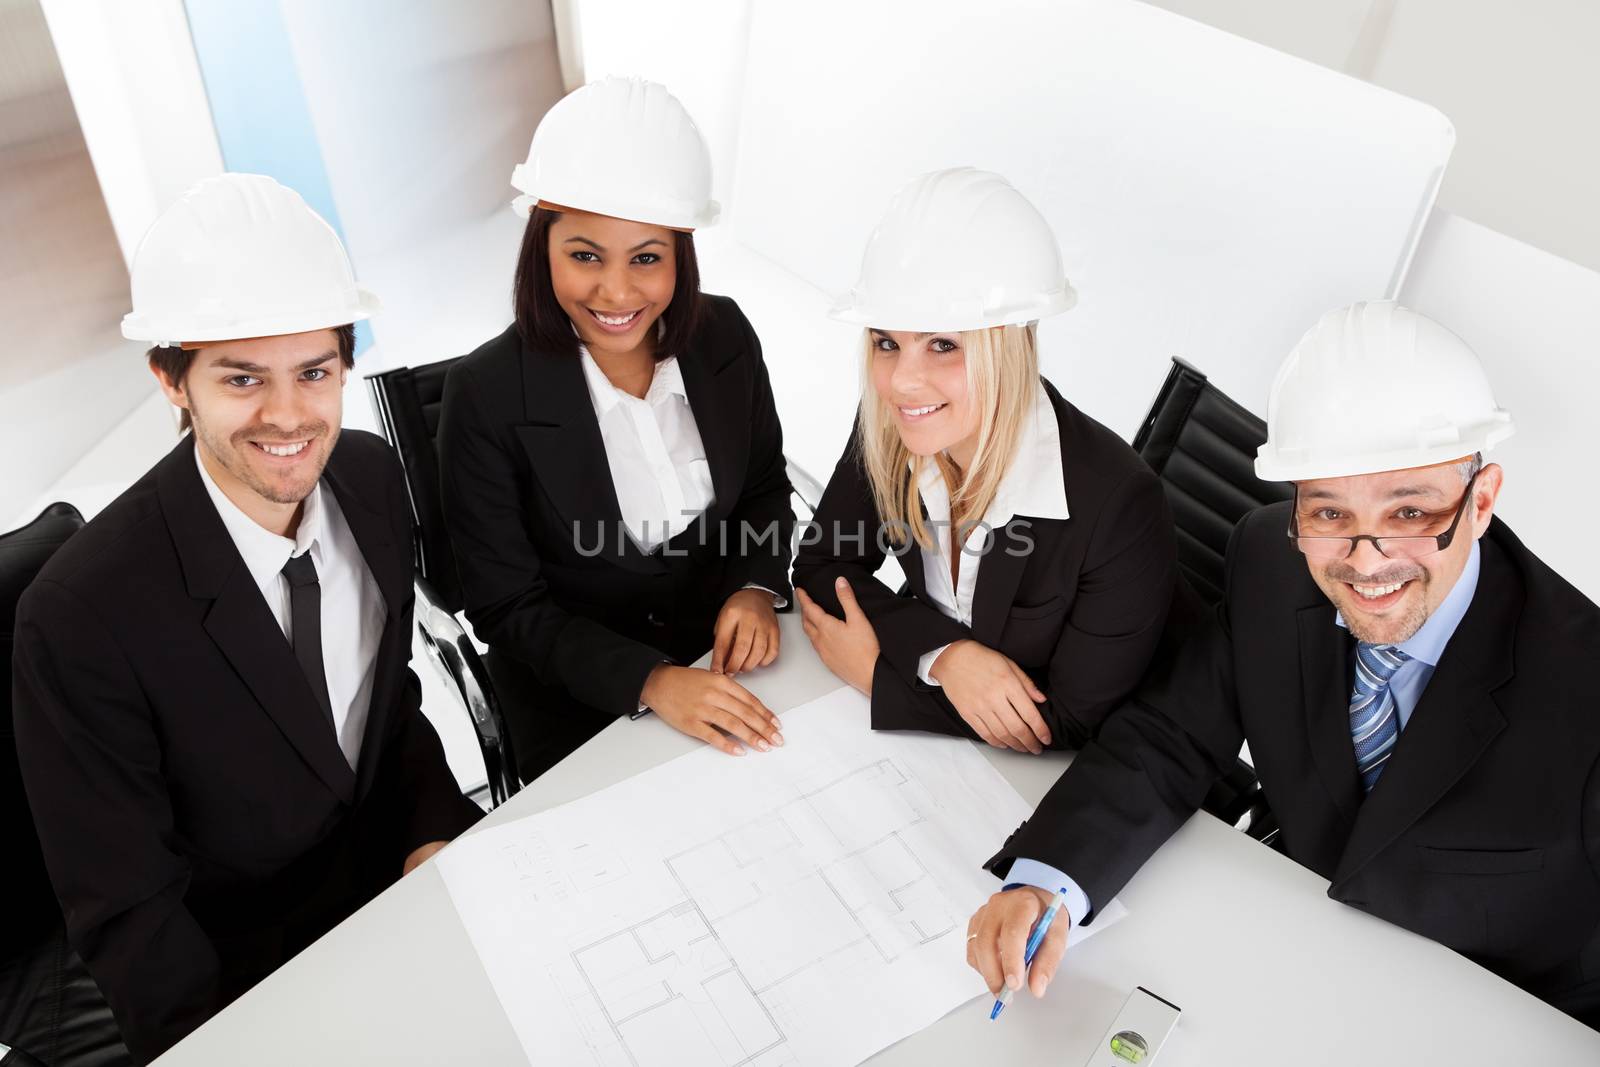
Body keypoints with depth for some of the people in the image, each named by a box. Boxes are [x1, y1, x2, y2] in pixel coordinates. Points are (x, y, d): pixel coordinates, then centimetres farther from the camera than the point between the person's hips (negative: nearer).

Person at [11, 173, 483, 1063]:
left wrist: (436, 830, -10)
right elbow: (125, 917, -17)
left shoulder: (374, 475, -11)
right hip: (242, 975, -4)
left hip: (395, 879, 5)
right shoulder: (81, 619, -27)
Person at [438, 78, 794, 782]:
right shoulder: (487, 396, -20)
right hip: (575, 705, -3)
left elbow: (766, 487, 6)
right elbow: (507, 608, -14)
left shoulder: (724, 335, -9)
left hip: (725, 661, 4)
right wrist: (649, 680, -26)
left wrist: (758, 589, -13)